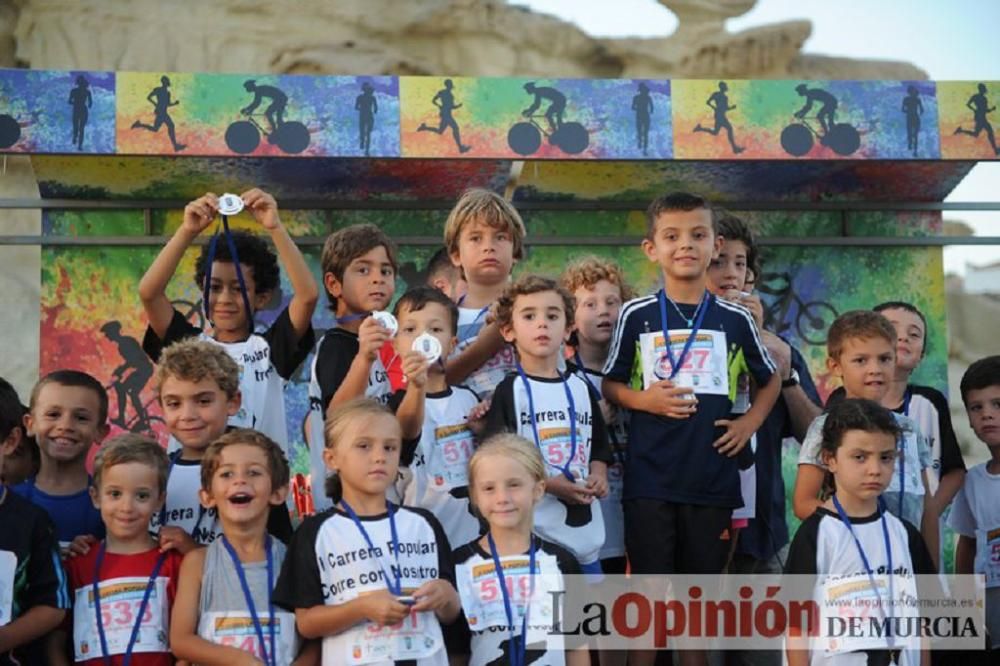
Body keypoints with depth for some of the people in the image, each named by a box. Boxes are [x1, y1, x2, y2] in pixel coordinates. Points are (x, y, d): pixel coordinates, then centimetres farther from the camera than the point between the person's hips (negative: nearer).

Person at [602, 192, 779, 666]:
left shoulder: (735, 319, 4)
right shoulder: (636, 315, 0)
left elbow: (770, 379, 17)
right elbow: (610, 384, 7)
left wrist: (749, 424, 3)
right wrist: (644, 400, -11)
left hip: (711, 476, 2)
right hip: (649, 476, -1)